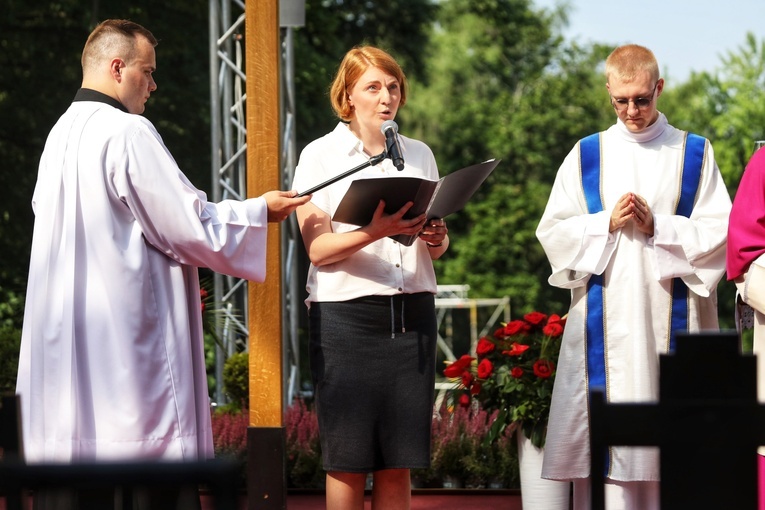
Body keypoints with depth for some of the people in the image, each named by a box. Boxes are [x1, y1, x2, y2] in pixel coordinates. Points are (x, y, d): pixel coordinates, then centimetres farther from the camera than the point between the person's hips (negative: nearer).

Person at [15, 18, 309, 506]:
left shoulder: (61, 134, 13)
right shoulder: (127, 133, -13)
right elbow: (190, 225, -12)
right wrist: (259, 210, 3)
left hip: (63, 335, 9)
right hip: (124, 333, -9)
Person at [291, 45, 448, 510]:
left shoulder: (419, 154, 16)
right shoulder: (321, 155, 3)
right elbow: (318, 248, -7)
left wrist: (437, 238, -3)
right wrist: (376, 232, -24)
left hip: (412, 313, 4)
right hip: (346, 313, -4)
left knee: (399, 463, 2)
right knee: (348, 462, -4)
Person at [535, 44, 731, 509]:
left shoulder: (695, 154, 8)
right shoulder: (587, 156, 11)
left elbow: (720, 232, 0)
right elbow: (553, 231, 6)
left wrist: (657, 227, -12)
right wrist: (607, 223, -9)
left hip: (672, 319, -1)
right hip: (605, 325, 1)